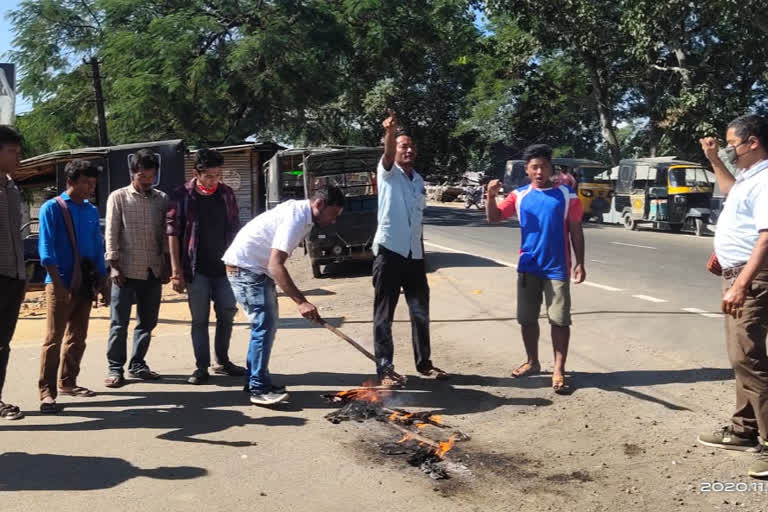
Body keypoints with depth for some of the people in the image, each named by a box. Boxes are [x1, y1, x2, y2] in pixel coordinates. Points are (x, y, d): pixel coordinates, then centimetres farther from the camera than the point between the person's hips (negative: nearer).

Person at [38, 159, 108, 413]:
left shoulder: (92, 211, 13)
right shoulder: (52, 208, -3)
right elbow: (46, 248, -10)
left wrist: (102, 281, 13)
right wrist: (57, 281, -19)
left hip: (86, 283, 6)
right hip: (61, 283, -6)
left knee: (78, 337, 13)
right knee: (54, 338, -4)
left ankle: (67, 382, 26)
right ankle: (47, 392, 0)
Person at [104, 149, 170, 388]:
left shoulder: (161, 199, 9)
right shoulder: (118, 197, -1)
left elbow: (166, 234, 10)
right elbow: (111, 234, -3)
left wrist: (167, 266, 6)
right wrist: (115, 266, -9)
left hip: (153, 270, 4)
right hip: (127, 270, -4)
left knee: (148, 321, 10)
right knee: (119, 322, 0)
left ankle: (138, 364, 22)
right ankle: (115, 368, 9)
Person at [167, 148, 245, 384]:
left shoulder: (226, 194, 4)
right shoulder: (183, 195, -5)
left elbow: (235, 230, 9)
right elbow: (173, 233, -7)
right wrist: (176, 271, -11)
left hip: (224, 267, 3)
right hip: (197, 268, -3)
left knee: (227, 314, 8)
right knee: (199, 319, 3)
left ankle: (222, 361, 24)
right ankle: (201, 367, 13)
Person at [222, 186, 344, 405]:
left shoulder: (300, 212, 7)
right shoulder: (296, 219, -24)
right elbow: (276, 265, -32)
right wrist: (301, 301, -35)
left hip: (258, 268, 10)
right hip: (244, 267, -10)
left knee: (267, 324, 13)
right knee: (264, 325, -13)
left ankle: (254, 379, 21)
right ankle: (259, 389, -7)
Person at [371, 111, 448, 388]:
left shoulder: (418, 180, 16)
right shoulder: (388, 172, -3)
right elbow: (388, 155, -27)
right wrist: (389, 133, -47)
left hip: (414, 254, 6)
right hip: (389, 251, -6)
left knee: (421, 312, 14)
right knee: (384, 315, 0)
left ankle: (424, 363, 27)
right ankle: (385, 370, 6)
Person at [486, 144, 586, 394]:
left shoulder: (567, 195, -1)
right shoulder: (519, 195, 5)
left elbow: (576, 231, 1)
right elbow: (494, 217, 1)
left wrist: (580, 263, -4)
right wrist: (491, 196, -17)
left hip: (557, 269, -3)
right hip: (528, 268, 3)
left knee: (559, 320, -1)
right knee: (527, 318, 11)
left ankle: (559, 371, 6)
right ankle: (532, 362, 27)